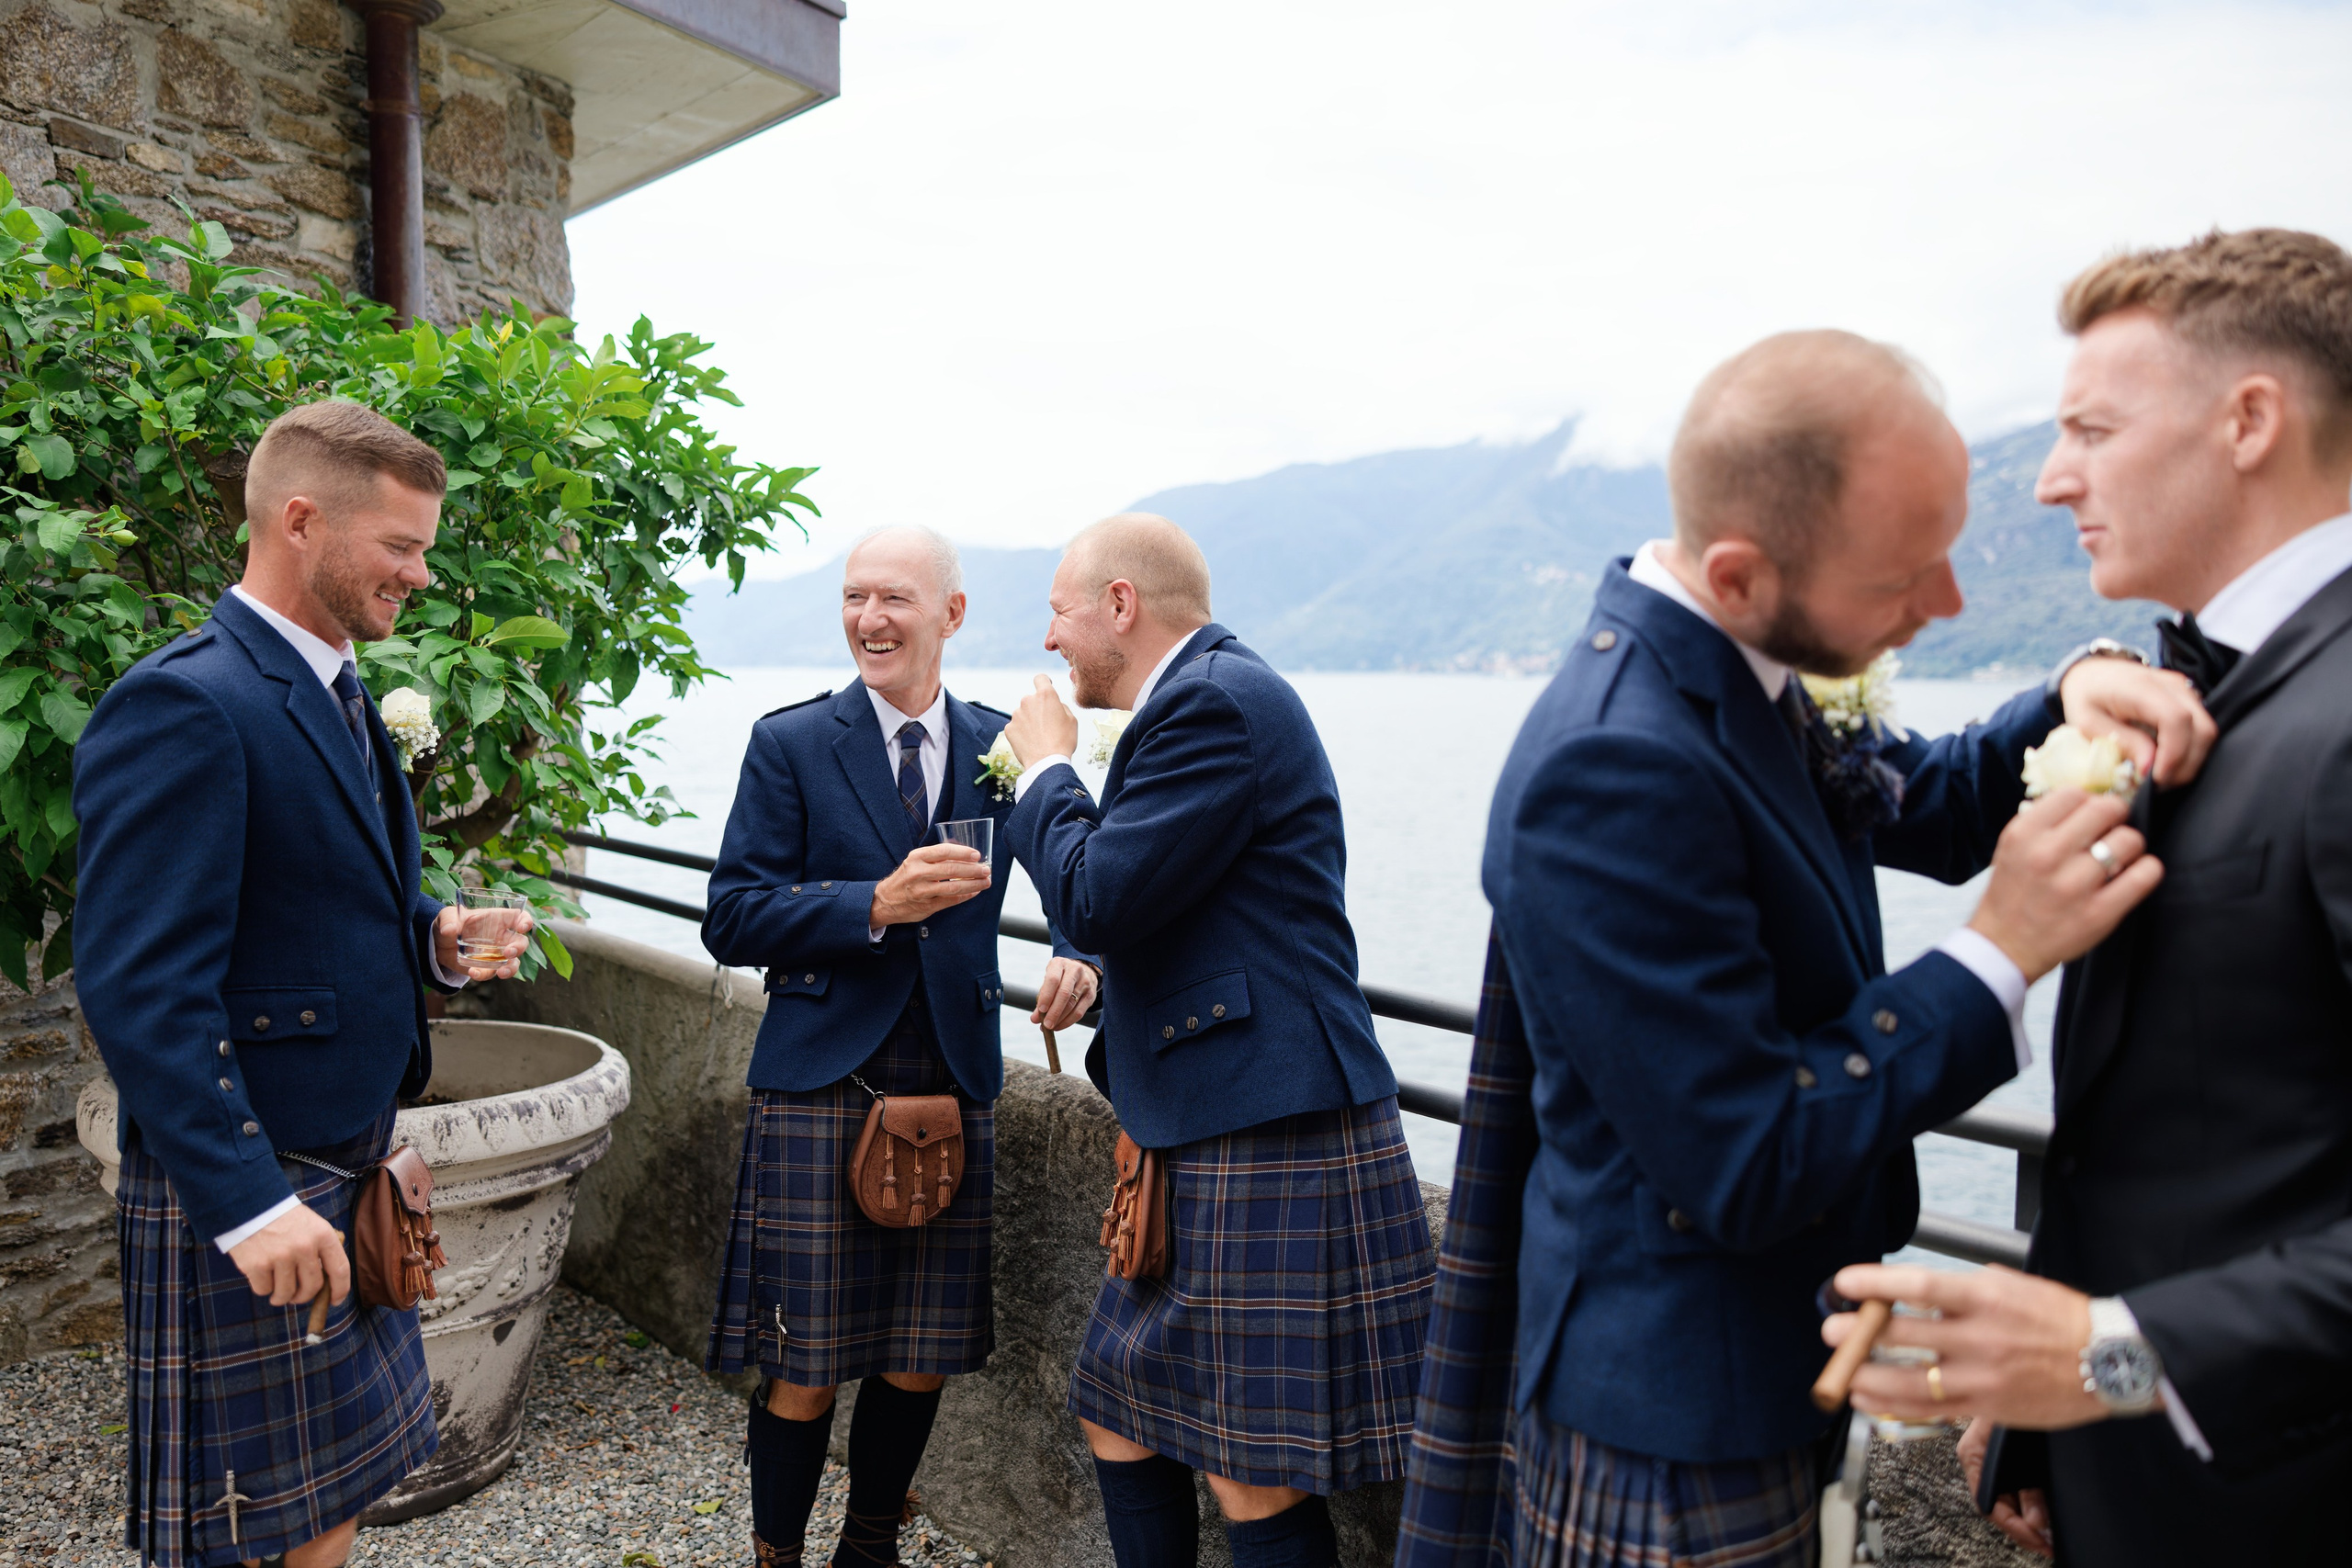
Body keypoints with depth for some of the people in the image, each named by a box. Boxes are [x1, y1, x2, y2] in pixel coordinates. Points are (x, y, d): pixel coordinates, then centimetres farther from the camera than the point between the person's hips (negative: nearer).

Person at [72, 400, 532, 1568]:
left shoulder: (338, 696, 11)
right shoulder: (182, 706, -19)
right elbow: (140, 989, -23)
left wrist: (435, 940, 0)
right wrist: (250, 1202, -24)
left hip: (349, 1169, 9)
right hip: (246, 1191, -8)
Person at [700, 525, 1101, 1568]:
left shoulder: (1001, 746, 6)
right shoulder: (790, 744, -1)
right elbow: (732, 921, -6)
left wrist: (1079, 957, -10)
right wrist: (878, 906, -19)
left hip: (955, 1088, 3)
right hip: (822, 1087, -2)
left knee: (920, 1362, 12)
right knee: (804, 1365, 3)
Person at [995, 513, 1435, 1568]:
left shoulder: (1217, 700, -15)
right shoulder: (1203, 698, 17)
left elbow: (1097, 898, -20)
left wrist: (1046, 769, -5)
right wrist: (1103, 972, 10)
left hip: (1270, 1144, -11)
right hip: (1197, 1144, 11)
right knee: (1119, 1423, 20)